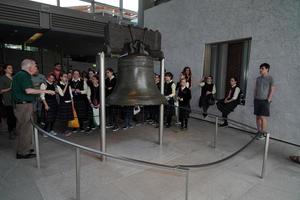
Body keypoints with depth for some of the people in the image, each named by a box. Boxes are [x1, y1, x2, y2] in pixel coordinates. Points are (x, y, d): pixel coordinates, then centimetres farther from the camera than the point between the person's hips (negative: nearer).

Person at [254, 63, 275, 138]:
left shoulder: (270, 78, -4)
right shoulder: (258, 78, 12)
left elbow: (272, 89, -6)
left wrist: (269, 99, -12)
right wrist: (254, 98, 10)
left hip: (264, 100, -5)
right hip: (257, 100, 5)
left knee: (263, 117, -8)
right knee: (258, 117, 7)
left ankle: (263, 133, 2)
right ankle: (258, 131, 17)